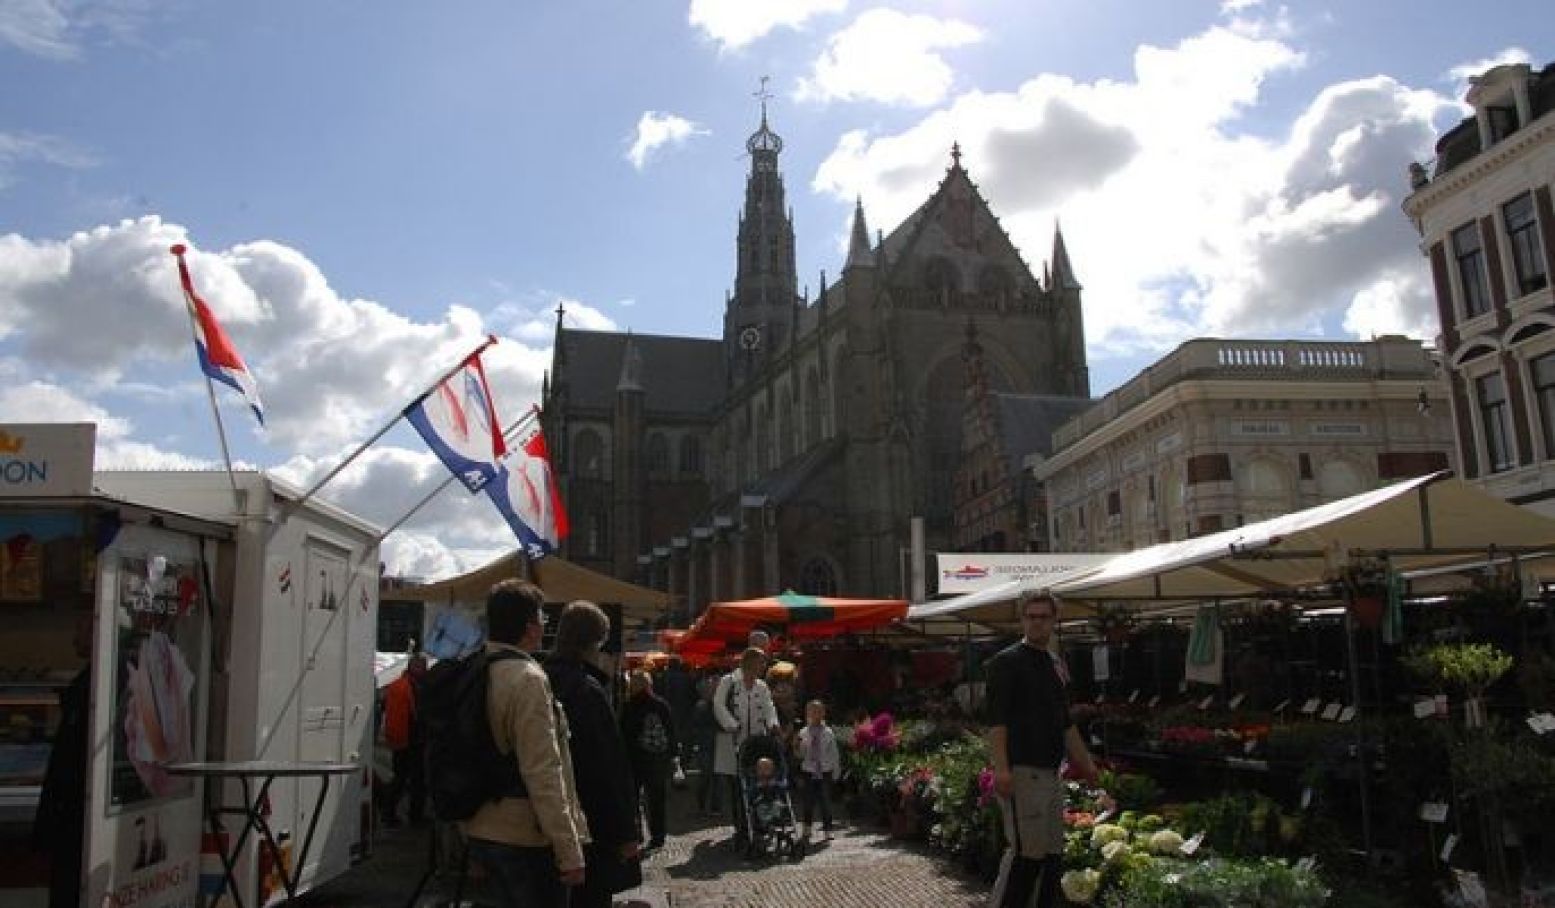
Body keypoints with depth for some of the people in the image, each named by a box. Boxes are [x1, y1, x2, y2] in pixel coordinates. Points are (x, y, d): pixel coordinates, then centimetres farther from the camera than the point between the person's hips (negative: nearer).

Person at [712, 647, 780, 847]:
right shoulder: (728, 682, 2)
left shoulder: (762, 687, 16)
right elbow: (719, 705, -6)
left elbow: (769, 707, 6)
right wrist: (733, 726, -15)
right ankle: (740, 829, 6)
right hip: (734, 742, -3)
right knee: (736, 789, -2)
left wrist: (773, 724, -14)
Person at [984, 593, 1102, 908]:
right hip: (1022, 772, -8)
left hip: (1050, 772, 8)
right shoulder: (1007, 661, -9)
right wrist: (1001, 769, -24)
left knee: (1052, 854, 12)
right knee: (1025, 852, -9)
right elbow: (996, 720, -16)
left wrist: (1085, 761, 25)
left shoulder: (1053, 663, 16)